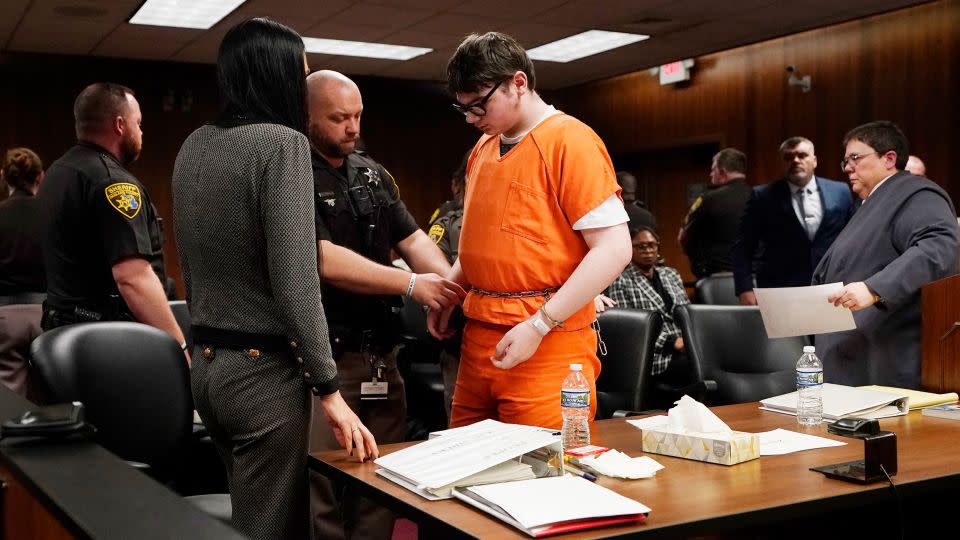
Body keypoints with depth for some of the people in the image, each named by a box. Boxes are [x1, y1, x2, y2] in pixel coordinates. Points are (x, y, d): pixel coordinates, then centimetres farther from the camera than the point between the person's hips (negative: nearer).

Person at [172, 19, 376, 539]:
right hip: (263, 369, -8)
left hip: (206, 363, 8)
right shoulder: (282, 142, -15)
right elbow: (295, 282, -20)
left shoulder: (194, 146, 9)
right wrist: (328, 388, -15)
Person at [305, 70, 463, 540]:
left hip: (381, 351, 7)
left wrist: (452, 284, -8)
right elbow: (326, 261, -19)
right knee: (322, 486, -1)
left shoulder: (372, 173, 12)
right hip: (323, 356, -7)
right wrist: (411, 284, -19)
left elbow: (412, 238, 11)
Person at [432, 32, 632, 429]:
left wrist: (537, 326, -18)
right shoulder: (483, 148, 14)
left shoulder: (570, 140, -9)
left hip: (547, 345, -7)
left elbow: (613, 250, -15)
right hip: (478, 336, 7)